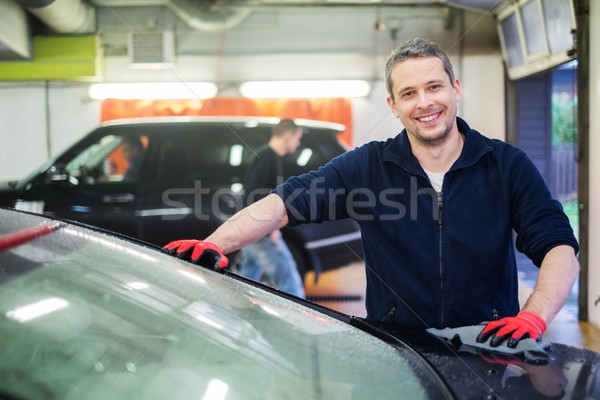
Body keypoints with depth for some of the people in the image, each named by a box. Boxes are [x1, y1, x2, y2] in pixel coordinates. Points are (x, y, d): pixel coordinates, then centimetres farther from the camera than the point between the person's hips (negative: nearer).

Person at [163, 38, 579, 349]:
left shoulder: (507, 165, 1)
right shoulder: (369, 166, 1)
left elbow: (559, 245, -4)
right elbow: (287, 201, -8)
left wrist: (535, 315, -23)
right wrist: (215, 245, -23)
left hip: (491, 351, 0)